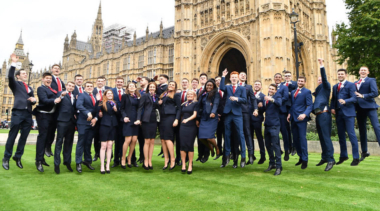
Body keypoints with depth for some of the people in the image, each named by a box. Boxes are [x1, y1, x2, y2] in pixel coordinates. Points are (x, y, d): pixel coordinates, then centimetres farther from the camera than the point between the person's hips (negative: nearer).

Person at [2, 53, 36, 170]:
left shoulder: (30, 88, 24)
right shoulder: (15, 84, 8)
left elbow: (33, 101, 21)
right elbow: (10, 76, -13)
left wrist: (33, 100, -2)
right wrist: (13, 63, -20)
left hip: (28, 114, 5)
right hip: (18, 112, -5)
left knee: (24, 137, 6)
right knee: (12, 136, -1)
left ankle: (18, 157, 18)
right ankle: (6, 158, 10)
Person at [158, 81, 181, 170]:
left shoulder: (176, 95, 4)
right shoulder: (163, 95, 21)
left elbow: (179, 108, 0)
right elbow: (160, 104, 25)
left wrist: (176, 119, -11)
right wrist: (158, 103, 2)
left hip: (170, 117, -6)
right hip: (162, 118, 6)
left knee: (168, 139, -12)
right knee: (162, 139, 3)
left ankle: (172, 159, -3)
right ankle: (166, 159, 10)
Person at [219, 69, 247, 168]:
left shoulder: (242, 88, 10)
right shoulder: (227, 87, 12)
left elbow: (244, 100, -1)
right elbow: (221, 88, -11)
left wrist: (237, 99, -18)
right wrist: (223, 76, -13)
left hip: (237, 114, -1)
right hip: (228, 113, 2)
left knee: (240, 134, -4)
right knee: (227, 135, 7)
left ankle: (243, 157, 4)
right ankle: (226, 156, 17)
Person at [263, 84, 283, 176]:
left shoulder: (278, 96, -3)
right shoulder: (266, 97, 16)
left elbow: (279, 103, -25)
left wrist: (272, 99, -40)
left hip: (274, 124, -7)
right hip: (267, 123, 7)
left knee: (275, 145, -8)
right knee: (268, 144, 12)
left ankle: (279, 166, 0)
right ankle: (272, 164, 27)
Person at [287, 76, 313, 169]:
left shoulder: (307, 92, -2)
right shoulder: (293, 92, 17)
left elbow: (310, 106, -9)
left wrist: (304, 114, -23)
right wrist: (289, 113, 8)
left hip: (301, 118, -6)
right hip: (293, 118, 6)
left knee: (302, 138, -4)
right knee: (295, 138, 9)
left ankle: (305, 160, 7)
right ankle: (300, 157, 24)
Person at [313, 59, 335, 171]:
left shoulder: (326, 86, 2)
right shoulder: (319, 90, 23)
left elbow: (324, 78, -15)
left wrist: (322, 65, -20)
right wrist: (314, 94, 11)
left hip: (324, 114, -8)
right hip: (318, 115, 8)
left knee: (326, 137, -11)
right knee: (321, 137, 12)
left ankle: (330, 159, -9)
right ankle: (324, 157, 20)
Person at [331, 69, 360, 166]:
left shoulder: (350, 85, 0)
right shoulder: (335, 86, 18)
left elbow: (354, 98, -10)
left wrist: (345, 101, -28)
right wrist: (332, 107, 1)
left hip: (348, 113, -6)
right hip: (338, 113, 6)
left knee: (351, 134, -7)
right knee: (341, 135, 10)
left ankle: (356, 158, 0)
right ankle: (343, 156, 21)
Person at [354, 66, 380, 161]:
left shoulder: (371, 80, 2)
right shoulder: (355, 83, 17)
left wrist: (363, 96, -15)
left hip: (370, 107, -5)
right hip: (360, 108, 5)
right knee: (362, 130, 9)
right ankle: (364, 152, 18)